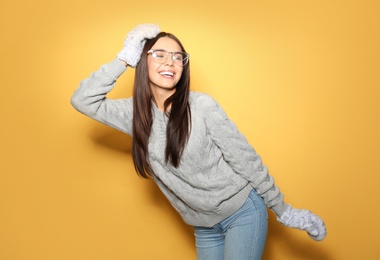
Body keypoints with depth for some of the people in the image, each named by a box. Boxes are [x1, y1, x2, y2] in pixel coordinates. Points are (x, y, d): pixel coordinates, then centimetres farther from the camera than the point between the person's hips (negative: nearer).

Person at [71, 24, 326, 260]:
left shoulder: (202, 105, -16)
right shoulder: (135, 112, -3)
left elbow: (245, 159, -10)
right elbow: (83, 100, -7)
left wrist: (283, 210, -4)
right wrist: (123, 60, -12)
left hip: (243, 212, -4)